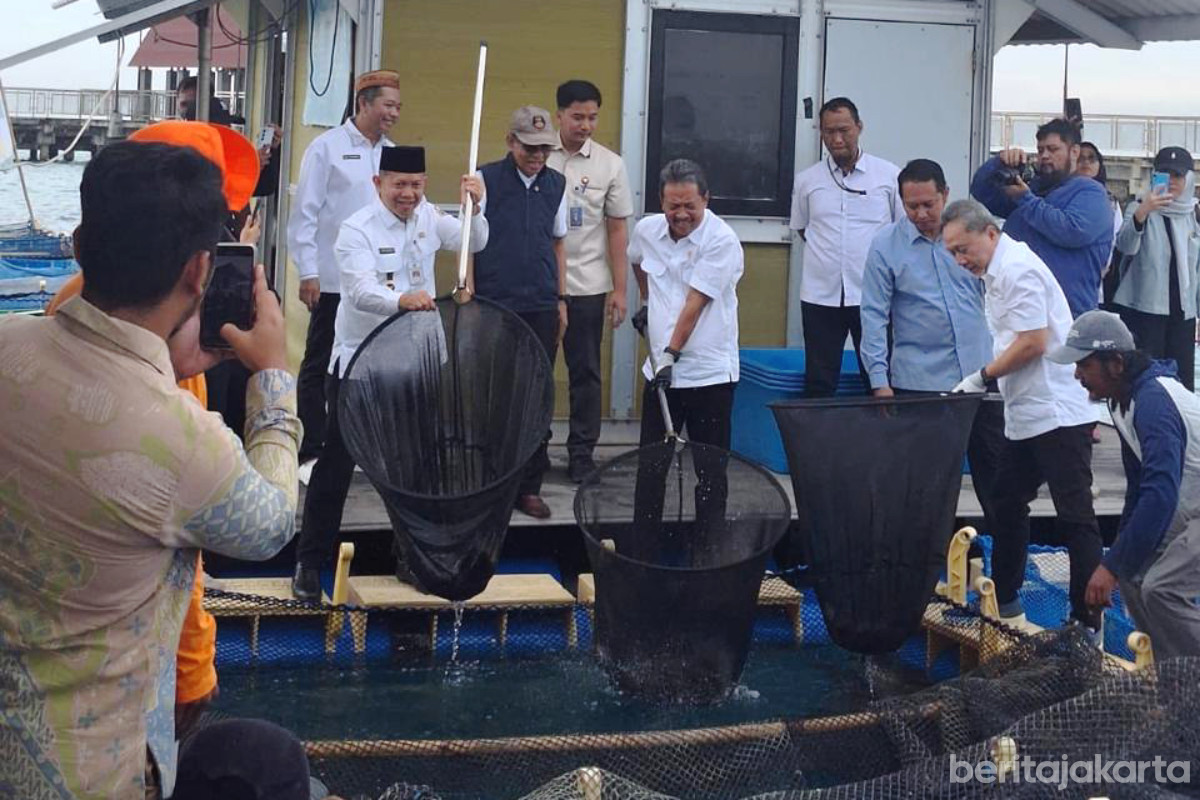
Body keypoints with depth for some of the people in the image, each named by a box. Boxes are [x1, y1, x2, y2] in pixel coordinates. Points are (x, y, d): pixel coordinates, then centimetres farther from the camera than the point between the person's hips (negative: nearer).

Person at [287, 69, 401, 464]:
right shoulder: (328, 147, -5)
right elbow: (304, 213, -7)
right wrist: (307, 273, -12)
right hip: (334, 280, -5)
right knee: (319, 366, 4)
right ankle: (311, 450, 10)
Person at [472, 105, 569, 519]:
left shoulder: (556, 184, 10)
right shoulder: (486, 180, -2)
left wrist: (561, 300, 14)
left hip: (541, 309, 4)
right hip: (493, 306, -3)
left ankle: (528, 487, 14)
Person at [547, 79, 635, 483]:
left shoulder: (610, 164, 2)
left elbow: (617, 229, 4)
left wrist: (619, 289, 0)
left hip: (587, 286, 1)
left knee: (585, 373, 4)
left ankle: (582, 454, 12)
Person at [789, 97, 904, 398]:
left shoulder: (889, 176, 3)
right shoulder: (807, 180, 9)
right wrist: (828, 253, 10)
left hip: (873, 296, -1)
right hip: (820, 296, 2)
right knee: (819, 383, 4)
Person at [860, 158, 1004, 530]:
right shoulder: (886, 245, -4)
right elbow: (873, 316, -4)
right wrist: (879, 380, -10)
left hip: (980, 374, 3)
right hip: (919, 382, -3)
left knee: (995, 470, 9)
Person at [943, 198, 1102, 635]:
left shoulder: (1018, 269, -15)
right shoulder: (997, 271, 15)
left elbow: (1033, 343, -20)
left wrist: (981, 377, -11)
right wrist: (985, 380, 10)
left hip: (1057, 414, -11)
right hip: (1025, 415, 11)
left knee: (1075, 517, -7)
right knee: (1007, 503, 17)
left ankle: (1088, 622, -4)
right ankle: (1004, 602, 28)